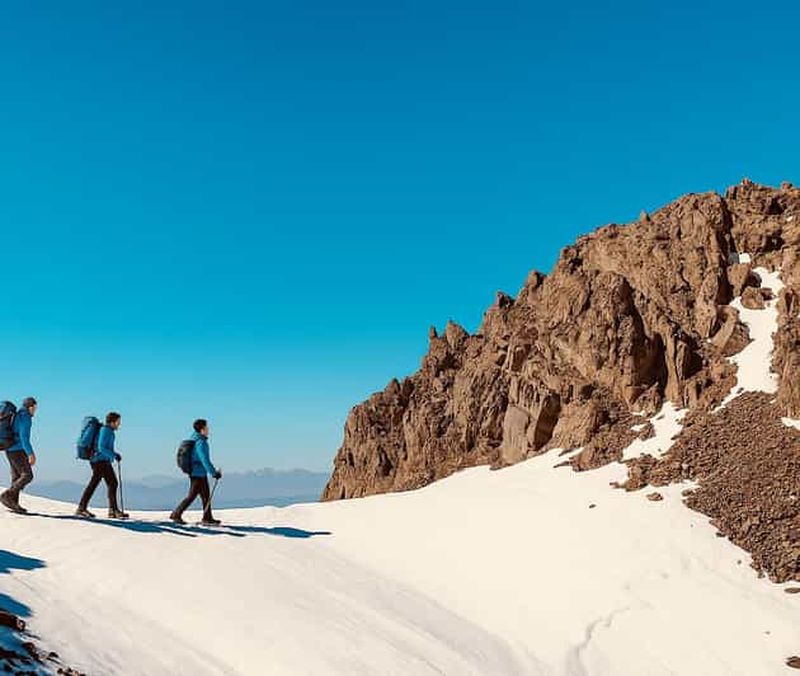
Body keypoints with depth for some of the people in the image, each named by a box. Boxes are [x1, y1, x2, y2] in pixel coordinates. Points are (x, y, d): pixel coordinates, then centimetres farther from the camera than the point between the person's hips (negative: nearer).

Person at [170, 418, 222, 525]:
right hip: (198, 473, -9)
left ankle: (208, 518, 15)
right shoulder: (200, 443, -22)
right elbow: (205, 460, -24)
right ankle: (176, 514, 9)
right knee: (192, 496, 0)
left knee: (206, 495, 11)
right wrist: (214, 472, -21)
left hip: (200, 473, 9)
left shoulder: (194, 439, 6)